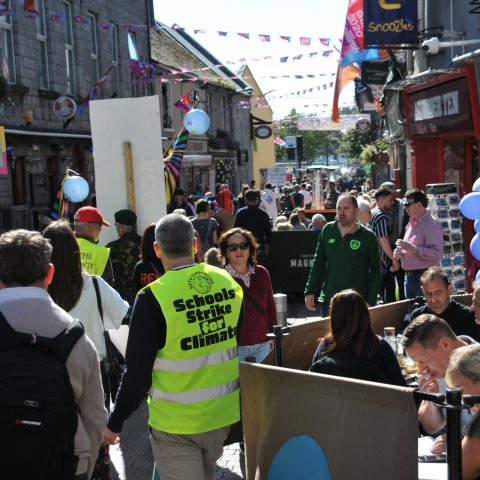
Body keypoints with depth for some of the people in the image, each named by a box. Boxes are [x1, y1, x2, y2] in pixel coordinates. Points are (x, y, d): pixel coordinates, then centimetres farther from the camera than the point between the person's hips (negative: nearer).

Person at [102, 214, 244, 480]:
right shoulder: (229, 283, -3)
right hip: (223, 415, 6)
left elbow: (138, 371, -16)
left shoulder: (152, 298, -19)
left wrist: (114, 423, -1)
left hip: (176, 425, -5)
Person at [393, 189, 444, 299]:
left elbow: (437, 253, -23)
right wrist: (400, 252, 5)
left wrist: (413, 249, -25)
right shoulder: (412, 222, 13)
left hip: (424, 276, -9)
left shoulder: (431, 225, -15)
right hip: (409, 276, 9)